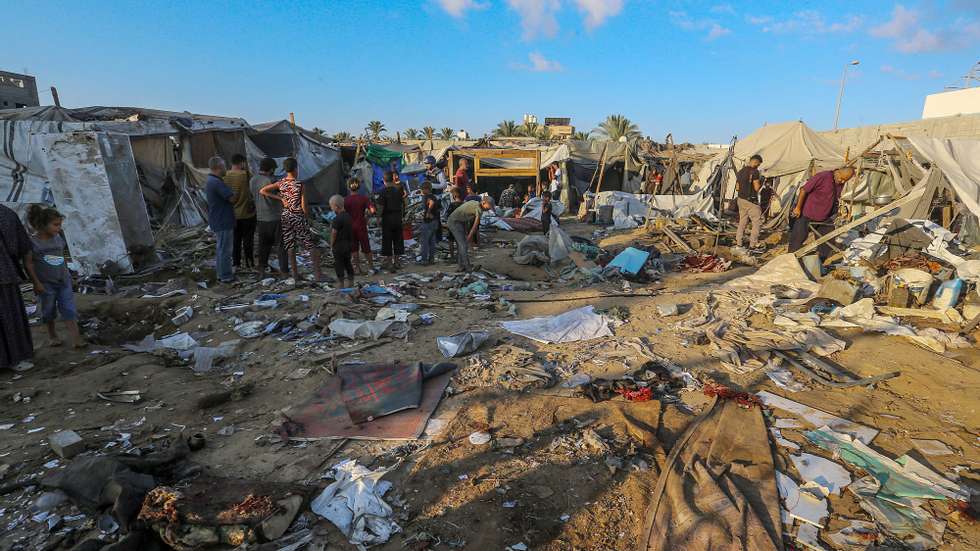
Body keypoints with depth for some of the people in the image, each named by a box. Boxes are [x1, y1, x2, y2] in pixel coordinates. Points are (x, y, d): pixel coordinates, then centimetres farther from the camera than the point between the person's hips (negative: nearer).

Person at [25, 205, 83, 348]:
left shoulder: (58, 238, 4)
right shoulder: (33, 242, -10)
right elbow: (29, 264, -8)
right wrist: (36, 283, -10)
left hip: (64, 281, 3)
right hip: (45, 283, -3)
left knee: (69, 310, -3)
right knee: (49, 311, 12)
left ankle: (76, 339, -6)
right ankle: (53, 336, 32)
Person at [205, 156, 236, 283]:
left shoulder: (210, 181, 13)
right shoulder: (216, 182, -21)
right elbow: (232, 198, -21)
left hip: (217, 220, 11)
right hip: (223, 221, -11)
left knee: (220, 248, 18)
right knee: (225, 249, -2)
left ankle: (221, 273, 28)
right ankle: (225, 276, 5)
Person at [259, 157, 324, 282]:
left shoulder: (280, 183, 0)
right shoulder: (300, 184, -14)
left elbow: (262, 191, -1)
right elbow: (304, 205, -15)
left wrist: (281, 198, -2)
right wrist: (307, 215, 5)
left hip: (286, 217, 5)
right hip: (299, 217, -5)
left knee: (291, 247, 10)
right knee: (312, 245, 3)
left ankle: (295, 274, 16)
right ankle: (318, 273, 2)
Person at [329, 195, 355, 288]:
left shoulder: (337, 219, -20)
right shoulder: (348, 216, 4)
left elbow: (333, 234, -16)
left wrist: (331, 245, -4)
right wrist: (351, 243, 15)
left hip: (339, 245, -8)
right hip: (349, 244, 8)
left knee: (339, 265, 3)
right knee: (348, 263, 17)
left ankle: (341, 284, 8)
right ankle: (351, 282, 24)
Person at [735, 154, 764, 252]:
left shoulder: (740, 171, 10)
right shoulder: (754, 171, -14)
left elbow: (737, 187, 15)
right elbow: (757, 188, -15)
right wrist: (761, 182, 3)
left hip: (741, 199, 8)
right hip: (751, 201, -8)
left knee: (742, 222, 15)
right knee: (757, 222, 0)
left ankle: (738, 243, 16)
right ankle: (752, 246, -1)